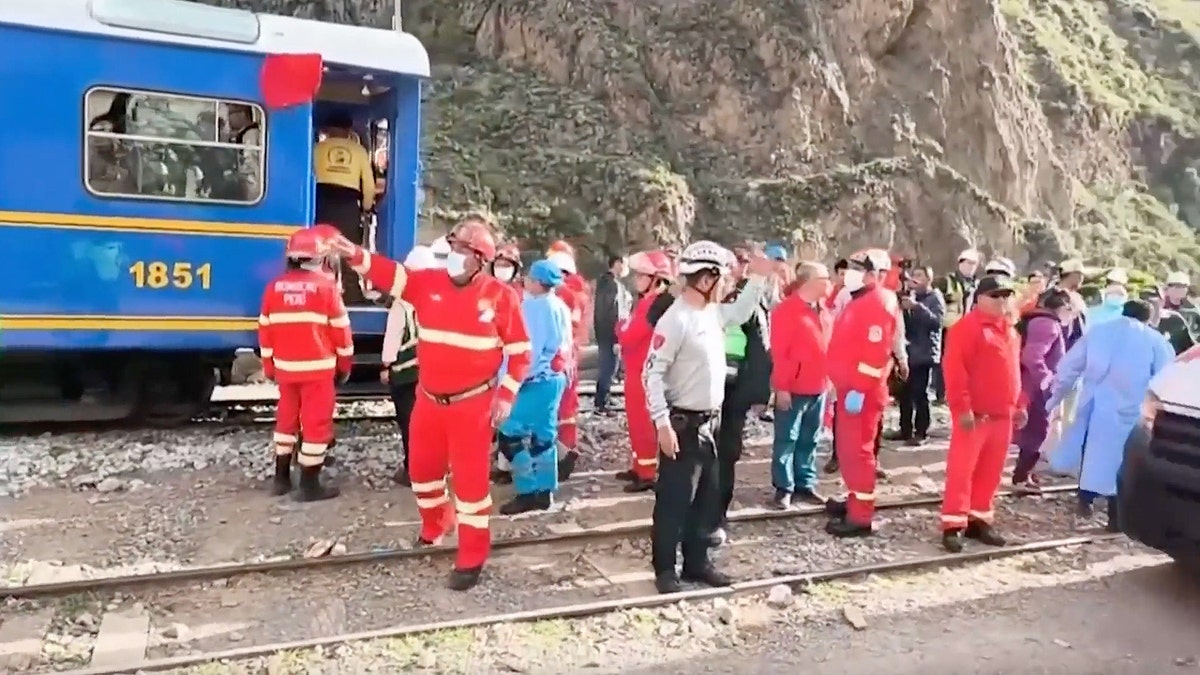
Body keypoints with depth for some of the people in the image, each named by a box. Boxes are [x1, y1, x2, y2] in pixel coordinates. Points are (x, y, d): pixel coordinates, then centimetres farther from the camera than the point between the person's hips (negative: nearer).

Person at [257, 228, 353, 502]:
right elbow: (340, 328, -5)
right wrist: (345, 363, 7)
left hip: (285, 367, 5)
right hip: (317, 368, -5)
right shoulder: (325, 285, -9)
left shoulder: (274, 287, 4)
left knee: (286, 419, 18)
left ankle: (281, 478, 25)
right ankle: (309, 485, 2)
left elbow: (265, 329, 9)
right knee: (316, 423, 0)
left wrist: (268, 365, 19)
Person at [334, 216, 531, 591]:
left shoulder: (500, 295, -10)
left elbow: (520, 350, -5)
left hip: (472, 403, -5)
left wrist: (506, 395, -8)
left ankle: (472, 559, 12)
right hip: (429, 399, 5)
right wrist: (356, 256, -25)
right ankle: (434, 528, 46)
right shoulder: (430, 283, 1)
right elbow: (390, 275, -7)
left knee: (470, 478, -1)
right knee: (422, 468, 19)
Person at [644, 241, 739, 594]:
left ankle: (697, 562, 31)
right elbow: (652, 374, -21)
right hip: (684, 424, -9)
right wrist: (663, 424, -24)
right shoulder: (677, 319, -20)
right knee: (674, 500, 3)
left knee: (706, 497, 17)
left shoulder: (713, 313, 6)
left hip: (710, 422, 9)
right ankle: (665, 569, 16)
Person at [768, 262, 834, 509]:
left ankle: (805, 484, 22)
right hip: (793, 389, -7)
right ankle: (784, 487, 8)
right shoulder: (786, 310, -11)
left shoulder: (825, 311, 13)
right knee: (787, 439, 1)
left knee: (809, 440, 13)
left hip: (819, 387, 7)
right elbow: (779, 352, -14)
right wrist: (782, 386, -16)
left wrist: (829, 378, 13)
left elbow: (829, 346, 18)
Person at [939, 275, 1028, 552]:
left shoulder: (1010, 330, 15)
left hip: (1002, 414, 8)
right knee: (961, 469, -5)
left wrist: (1019, 404, 18)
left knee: (990, 471, 12)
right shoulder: (967, 327, -11)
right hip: (974, 414, -8)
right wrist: (962, 407, -21)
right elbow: (954, 370, -17)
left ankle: (979, 520, 22)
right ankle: (953, 524, -1)